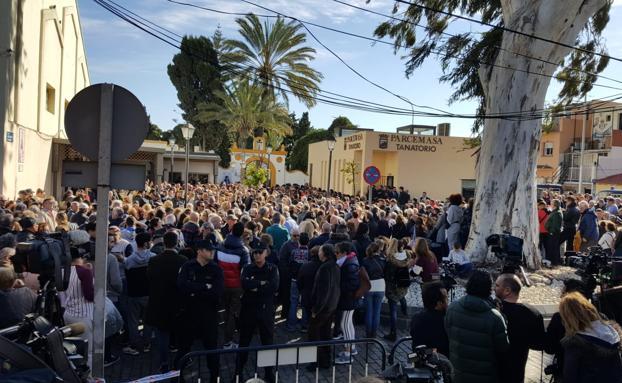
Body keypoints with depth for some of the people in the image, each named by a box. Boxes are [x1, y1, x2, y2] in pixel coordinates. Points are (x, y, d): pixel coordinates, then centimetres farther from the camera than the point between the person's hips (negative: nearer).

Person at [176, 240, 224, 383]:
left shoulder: (216, 269, -3)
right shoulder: (188, 266, -3)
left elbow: (217, 292, -15)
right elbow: (182, 285, -20)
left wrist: (195, 292, -15)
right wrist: (205, 287, -19)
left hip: (209, 315, 0)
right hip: (189, 314, 0)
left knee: (212, 349, 10)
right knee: (183, 348, 13)